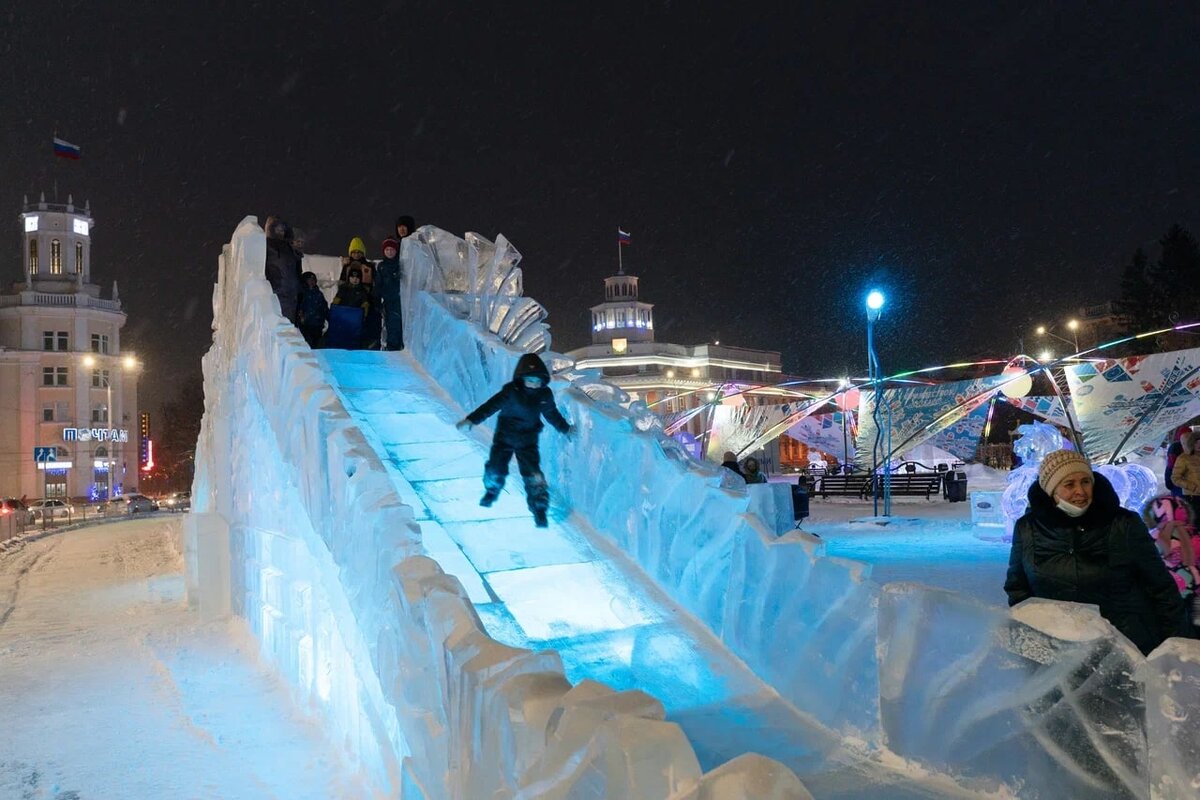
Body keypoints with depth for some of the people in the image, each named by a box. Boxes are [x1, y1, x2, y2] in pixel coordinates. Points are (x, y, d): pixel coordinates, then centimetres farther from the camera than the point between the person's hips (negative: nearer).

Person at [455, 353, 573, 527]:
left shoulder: (545, 394, -7)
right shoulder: (511, 391, -19)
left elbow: (552, 413, 13)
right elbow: (492, 405, -27)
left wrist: (565, 428, 26)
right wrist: (471, 420, -39)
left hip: (528, 441, 1)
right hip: (504, 437, -1)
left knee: (533, 475, -11)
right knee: (495, 469, -1)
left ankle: (539, 508, 3)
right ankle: (492, 490, 34)